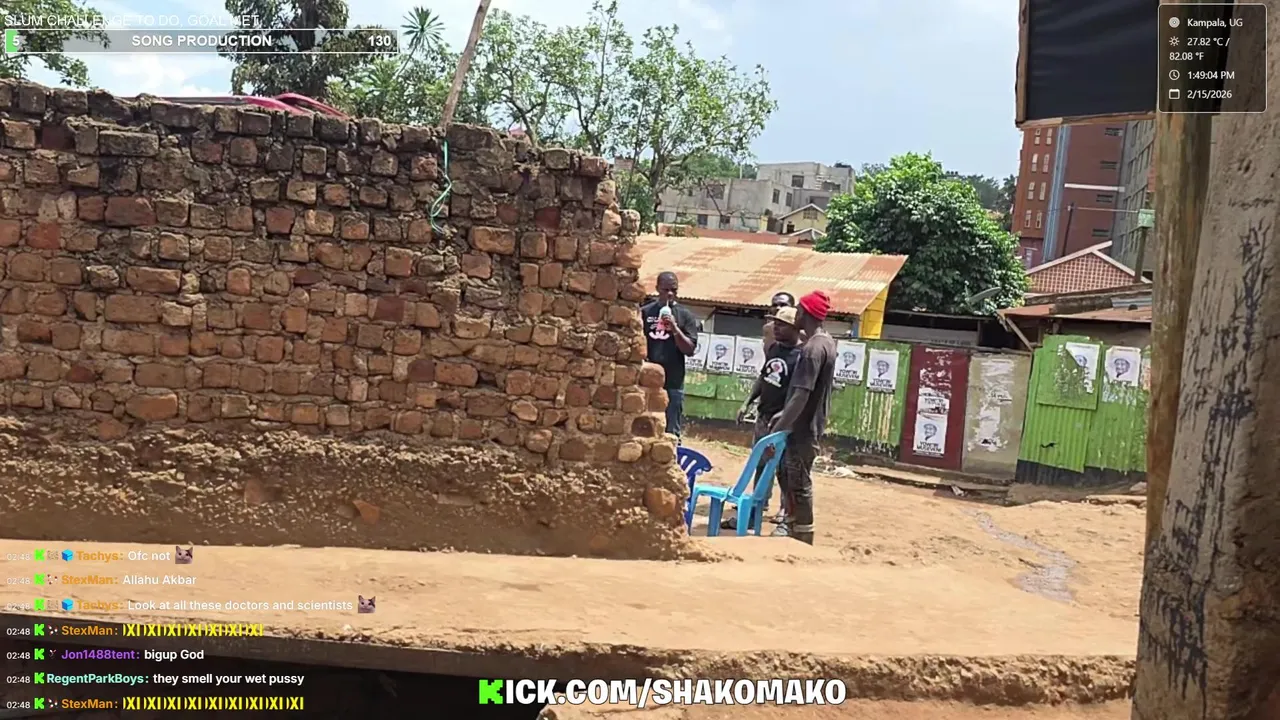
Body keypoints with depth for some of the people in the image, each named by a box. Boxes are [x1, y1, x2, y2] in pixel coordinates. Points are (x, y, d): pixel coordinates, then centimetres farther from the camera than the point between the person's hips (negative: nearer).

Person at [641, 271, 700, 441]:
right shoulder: (645, 312, 6)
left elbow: (690, 349, -2)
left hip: (673, 383, -1)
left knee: (671, 434, 2)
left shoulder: (685, 315, 3)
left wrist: (674, 328, -15)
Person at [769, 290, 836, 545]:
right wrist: (784, 415, 20)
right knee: (786, 475, 20)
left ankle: (803, 538, 9)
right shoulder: (827, 342, 9)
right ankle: (792, 523, 31)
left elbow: (801, 396, -26)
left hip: (803, 428, -10)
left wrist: (777, 429, -23)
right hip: (809, 424, 10)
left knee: (799, 483, 0)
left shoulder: (812, 349, -23)